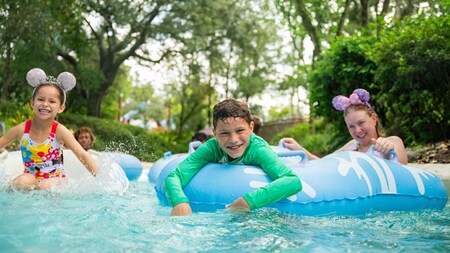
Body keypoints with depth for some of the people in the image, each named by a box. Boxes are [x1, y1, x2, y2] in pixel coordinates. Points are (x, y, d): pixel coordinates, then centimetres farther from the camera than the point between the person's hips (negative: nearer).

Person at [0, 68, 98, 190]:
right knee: (21, 182, -30)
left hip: (55, 178, -1)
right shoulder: (22, 129, -9)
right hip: (30, 177, 1)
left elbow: (83, 155, -18)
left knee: (46, 186, -32)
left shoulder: (60, 131, -15)